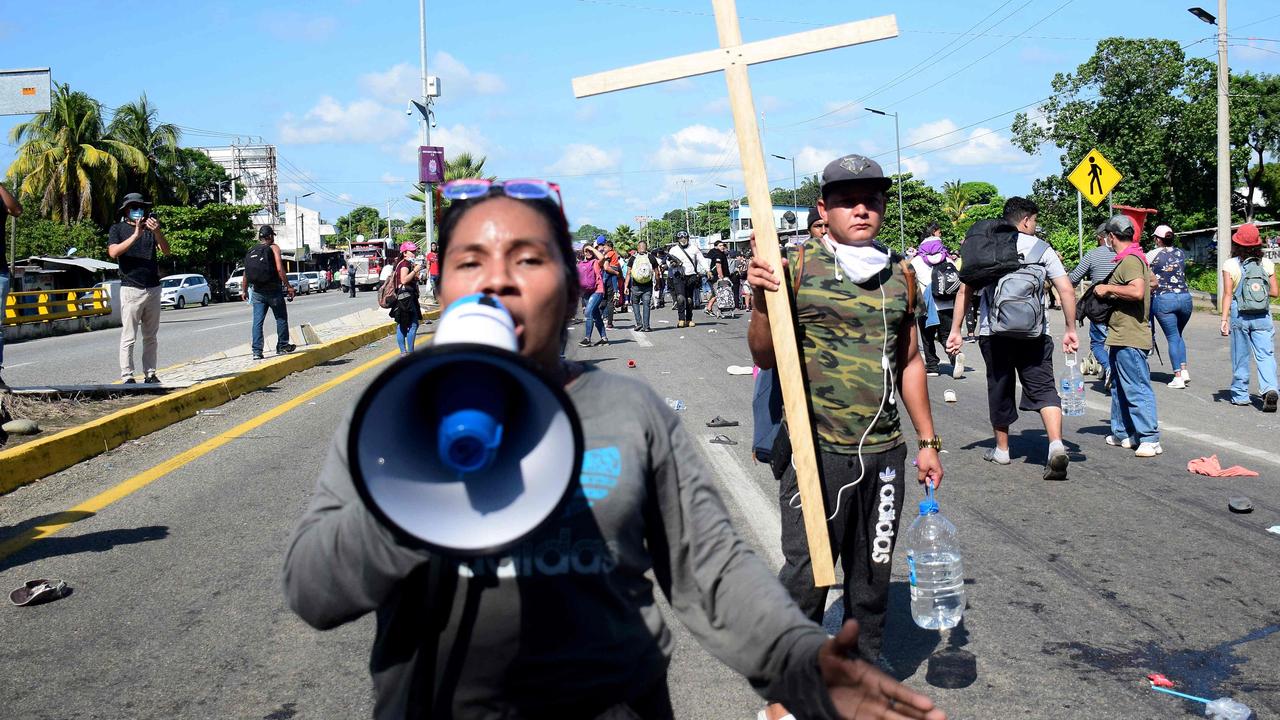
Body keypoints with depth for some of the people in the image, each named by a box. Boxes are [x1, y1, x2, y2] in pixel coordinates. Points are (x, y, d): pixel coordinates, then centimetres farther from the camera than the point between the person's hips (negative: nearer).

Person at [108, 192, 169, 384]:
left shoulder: (150, 227, 13)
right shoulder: (117, 229, 3)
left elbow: (166, 251, 0)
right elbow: (113, 252, -14)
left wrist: (157, 232, -18)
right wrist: (135, 235, -22)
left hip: (153, 288, 4)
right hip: (131, 288, -4)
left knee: (150, 336, 8)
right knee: (129, 337, -4)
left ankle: (150, 374, 12)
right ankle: (127, 377, -3)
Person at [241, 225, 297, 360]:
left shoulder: (251, 252, 10)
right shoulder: (273, 248, -6)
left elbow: (246, 273, 12)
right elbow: (279, 269, -16)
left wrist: (244, 290, 24)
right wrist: (288, 286, -13)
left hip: (257, 292, 4)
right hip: (273, 290, -4)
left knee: (257, 322, 4)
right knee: (281, 318, 13)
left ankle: (257, 351, 0)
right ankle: (282, 346, 20)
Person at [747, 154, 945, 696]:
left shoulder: (900, 273, 9)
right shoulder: (797, 266, -4)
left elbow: (909, 361, 17)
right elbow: (765, 358, -5)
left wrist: (927, 441, 18)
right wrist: (761, 301, -22)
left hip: (885, 454, 5)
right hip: (816, 453, -4)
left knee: (872, 580, 14)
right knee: (806, 579, 0)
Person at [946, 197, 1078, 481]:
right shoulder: (1041, 248, 4)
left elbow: (965, 290, 1)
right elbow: (1067, 291, -2)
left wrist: (955, 330, 3)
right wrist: (1070, 330, 5)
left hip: (994, 332, 1)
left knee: (1000, 388, 14)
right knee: (1043, 388, 1)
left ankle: (1002, 449, 25)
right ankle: (1056, 445, -18)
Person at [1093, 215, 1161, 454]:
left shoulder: (1130, 260, -17)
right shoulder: (1137, 257, 16)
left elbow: (1137, 291, -31)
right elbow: (1153, 282, 31)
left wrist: (1108, 288, -19)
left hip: (1129, 338, -11)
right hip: (1122, 336, 11)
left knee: (1137, 389, -10)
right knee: (1119, 387, 18)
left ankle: (1150, 439, -8)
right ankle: (1122, 433, 26)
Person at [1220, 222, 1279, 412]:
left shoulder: (1230, 265, -6)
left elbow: (1228, 294, -9)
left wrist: (1224, 320, -8)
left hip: (1239, 315, -1)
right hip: (1263, 316, 1)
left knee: (1241, 357, 11)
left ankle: (1240, 395, 18)